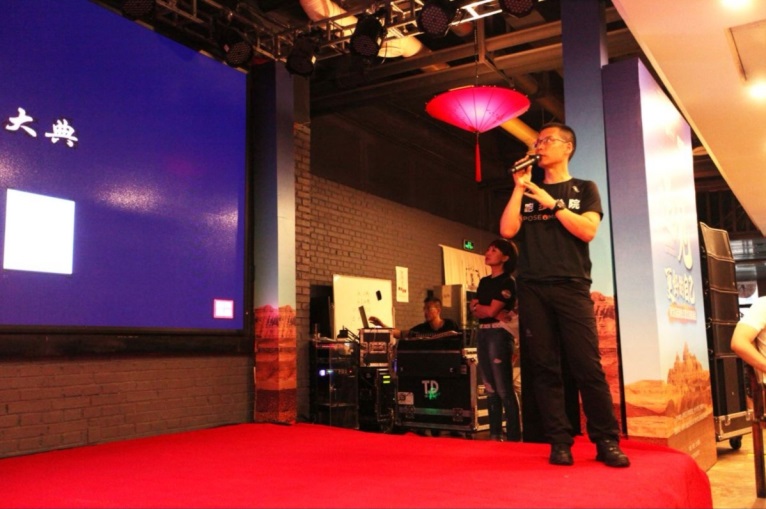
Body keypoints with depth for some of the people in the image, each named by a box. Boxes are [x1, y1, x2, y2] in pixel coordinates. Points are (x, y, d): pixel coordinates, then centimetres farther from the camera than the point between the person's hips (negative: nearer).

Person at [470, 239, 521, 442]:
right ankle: (494, 434, 13)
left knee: (504, 388, -10)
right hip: (483, 333, 8)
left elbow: (492, 311, -12)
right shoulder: (484, 282, 19)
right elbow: (474, 310, 10)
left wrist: (479, 306, 4)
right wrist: (487, 310, -7)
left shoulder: (507, 282, -3)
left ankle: (513, 436, -7)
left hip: (499, 333, -8)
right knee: (490, 388, 8)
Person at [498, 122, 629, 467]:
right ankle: (559, 442, 3)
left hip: (571, 286, -2)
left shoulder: (584, 189, 13)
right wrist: (519, 187, 2)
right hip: (532, 289, 2)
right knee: (544, 368, -1)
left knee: (588, 367, -8)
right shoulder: (527, 192, 19)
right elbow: (508, 230, 3)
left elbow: (588, 231, -3)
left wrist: (552, 203, -6)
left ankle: (607, 442, 0)